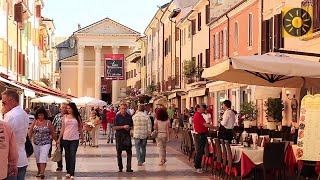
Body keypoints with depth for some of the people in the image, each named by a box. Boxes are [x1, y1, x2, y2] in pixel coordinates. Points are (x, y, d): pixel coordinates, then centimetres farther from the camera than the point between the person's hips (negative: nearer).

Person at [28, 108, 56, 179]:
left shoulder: (48, 123, -2)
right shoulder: (34, 122, 3)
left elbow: (53, 133, 3)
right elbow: (30, 132, 0)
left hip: (45, 144, -3)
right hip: (36, 144, 3)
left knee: (43, 158, -16)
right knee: (37, 159, 12)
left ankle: (42, 173, -23)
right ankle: (39, 171, 30)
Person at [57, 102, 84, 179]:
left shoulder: (77, 117, 2)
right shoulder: (65, 116, 5)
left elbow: (80, 128, 8)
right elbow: (62, 128, 7)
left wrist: (82, 138, 11)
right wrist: (59, 138, 4)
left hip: (74, 139, -2)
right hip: (65, 138, 2)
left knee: (72, 156, -6)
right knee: (67, 156, 9)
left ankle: (72, 174, -7)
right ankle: (68, 172, 20)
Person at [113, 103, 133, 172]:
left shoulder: (129, 116, 7)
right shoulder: (117, 116, -1)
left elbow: (131, 126, 16)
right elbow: (114, 127, -6)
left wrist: (129, 128, -6)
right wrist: (123, 127, -15)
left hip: (127, 136, 2)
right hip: (119, 136, -2)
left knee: (129, 152, -5)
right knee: (119, 152, 5)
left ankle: (129, 168, -3)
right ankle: (120, 167, 16)